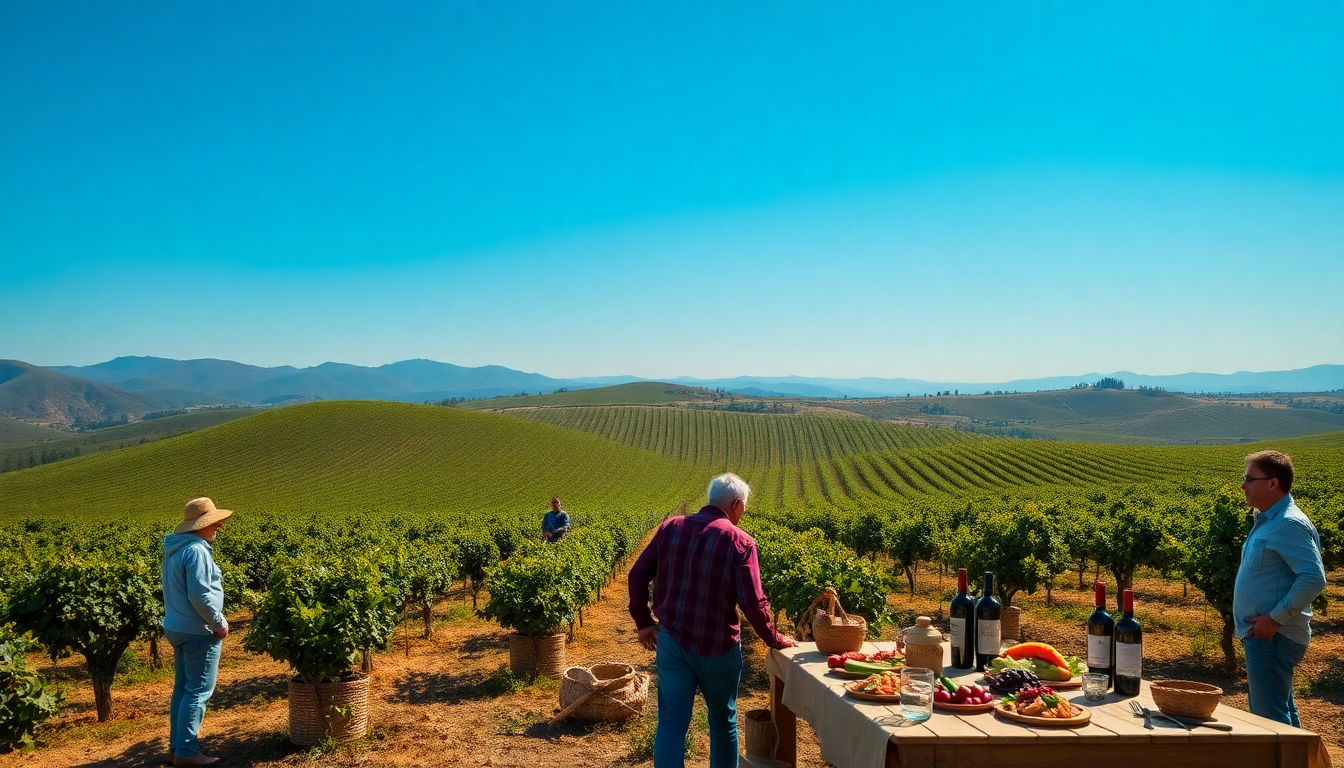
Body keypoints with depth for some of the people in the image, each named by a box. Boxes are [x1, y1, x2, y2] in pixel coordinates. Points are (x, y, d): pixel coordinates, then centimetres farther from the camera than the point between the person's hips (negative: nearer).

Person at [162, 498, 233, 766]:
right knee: (198, 691, -3)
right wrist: (220, 624, -13)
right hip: (198, 631, -10)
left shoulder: (173, 549, 10)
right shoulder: (196, 550, -21)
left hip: (176, 627, 10)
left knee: (183, 686, 16)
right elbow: (199, 596, -24)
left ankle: (177, 743, 23)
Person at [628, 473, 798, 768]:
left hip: (672, 642, 3)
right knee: (723, 721, 19)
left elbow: (637, 575, 2)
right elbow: (753, 603, -14)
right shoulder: (740, 541, -11)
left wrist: (644, 622, 13)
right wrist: (775, 640, 2)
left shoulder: (670, 528, 1)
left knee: (671, 724, 5)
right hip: (717, 648, -2)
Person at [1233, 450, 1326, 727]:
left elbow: (1314, 578, -25)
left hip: (1273, 637, -11)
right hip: (1265, 635, 11)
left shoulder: (1289, 524, -17)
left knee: (1269, 717, -7)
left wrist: (1276, 618, -22)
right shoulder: (1267, 520, 15)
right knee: (1281, 710, 18)